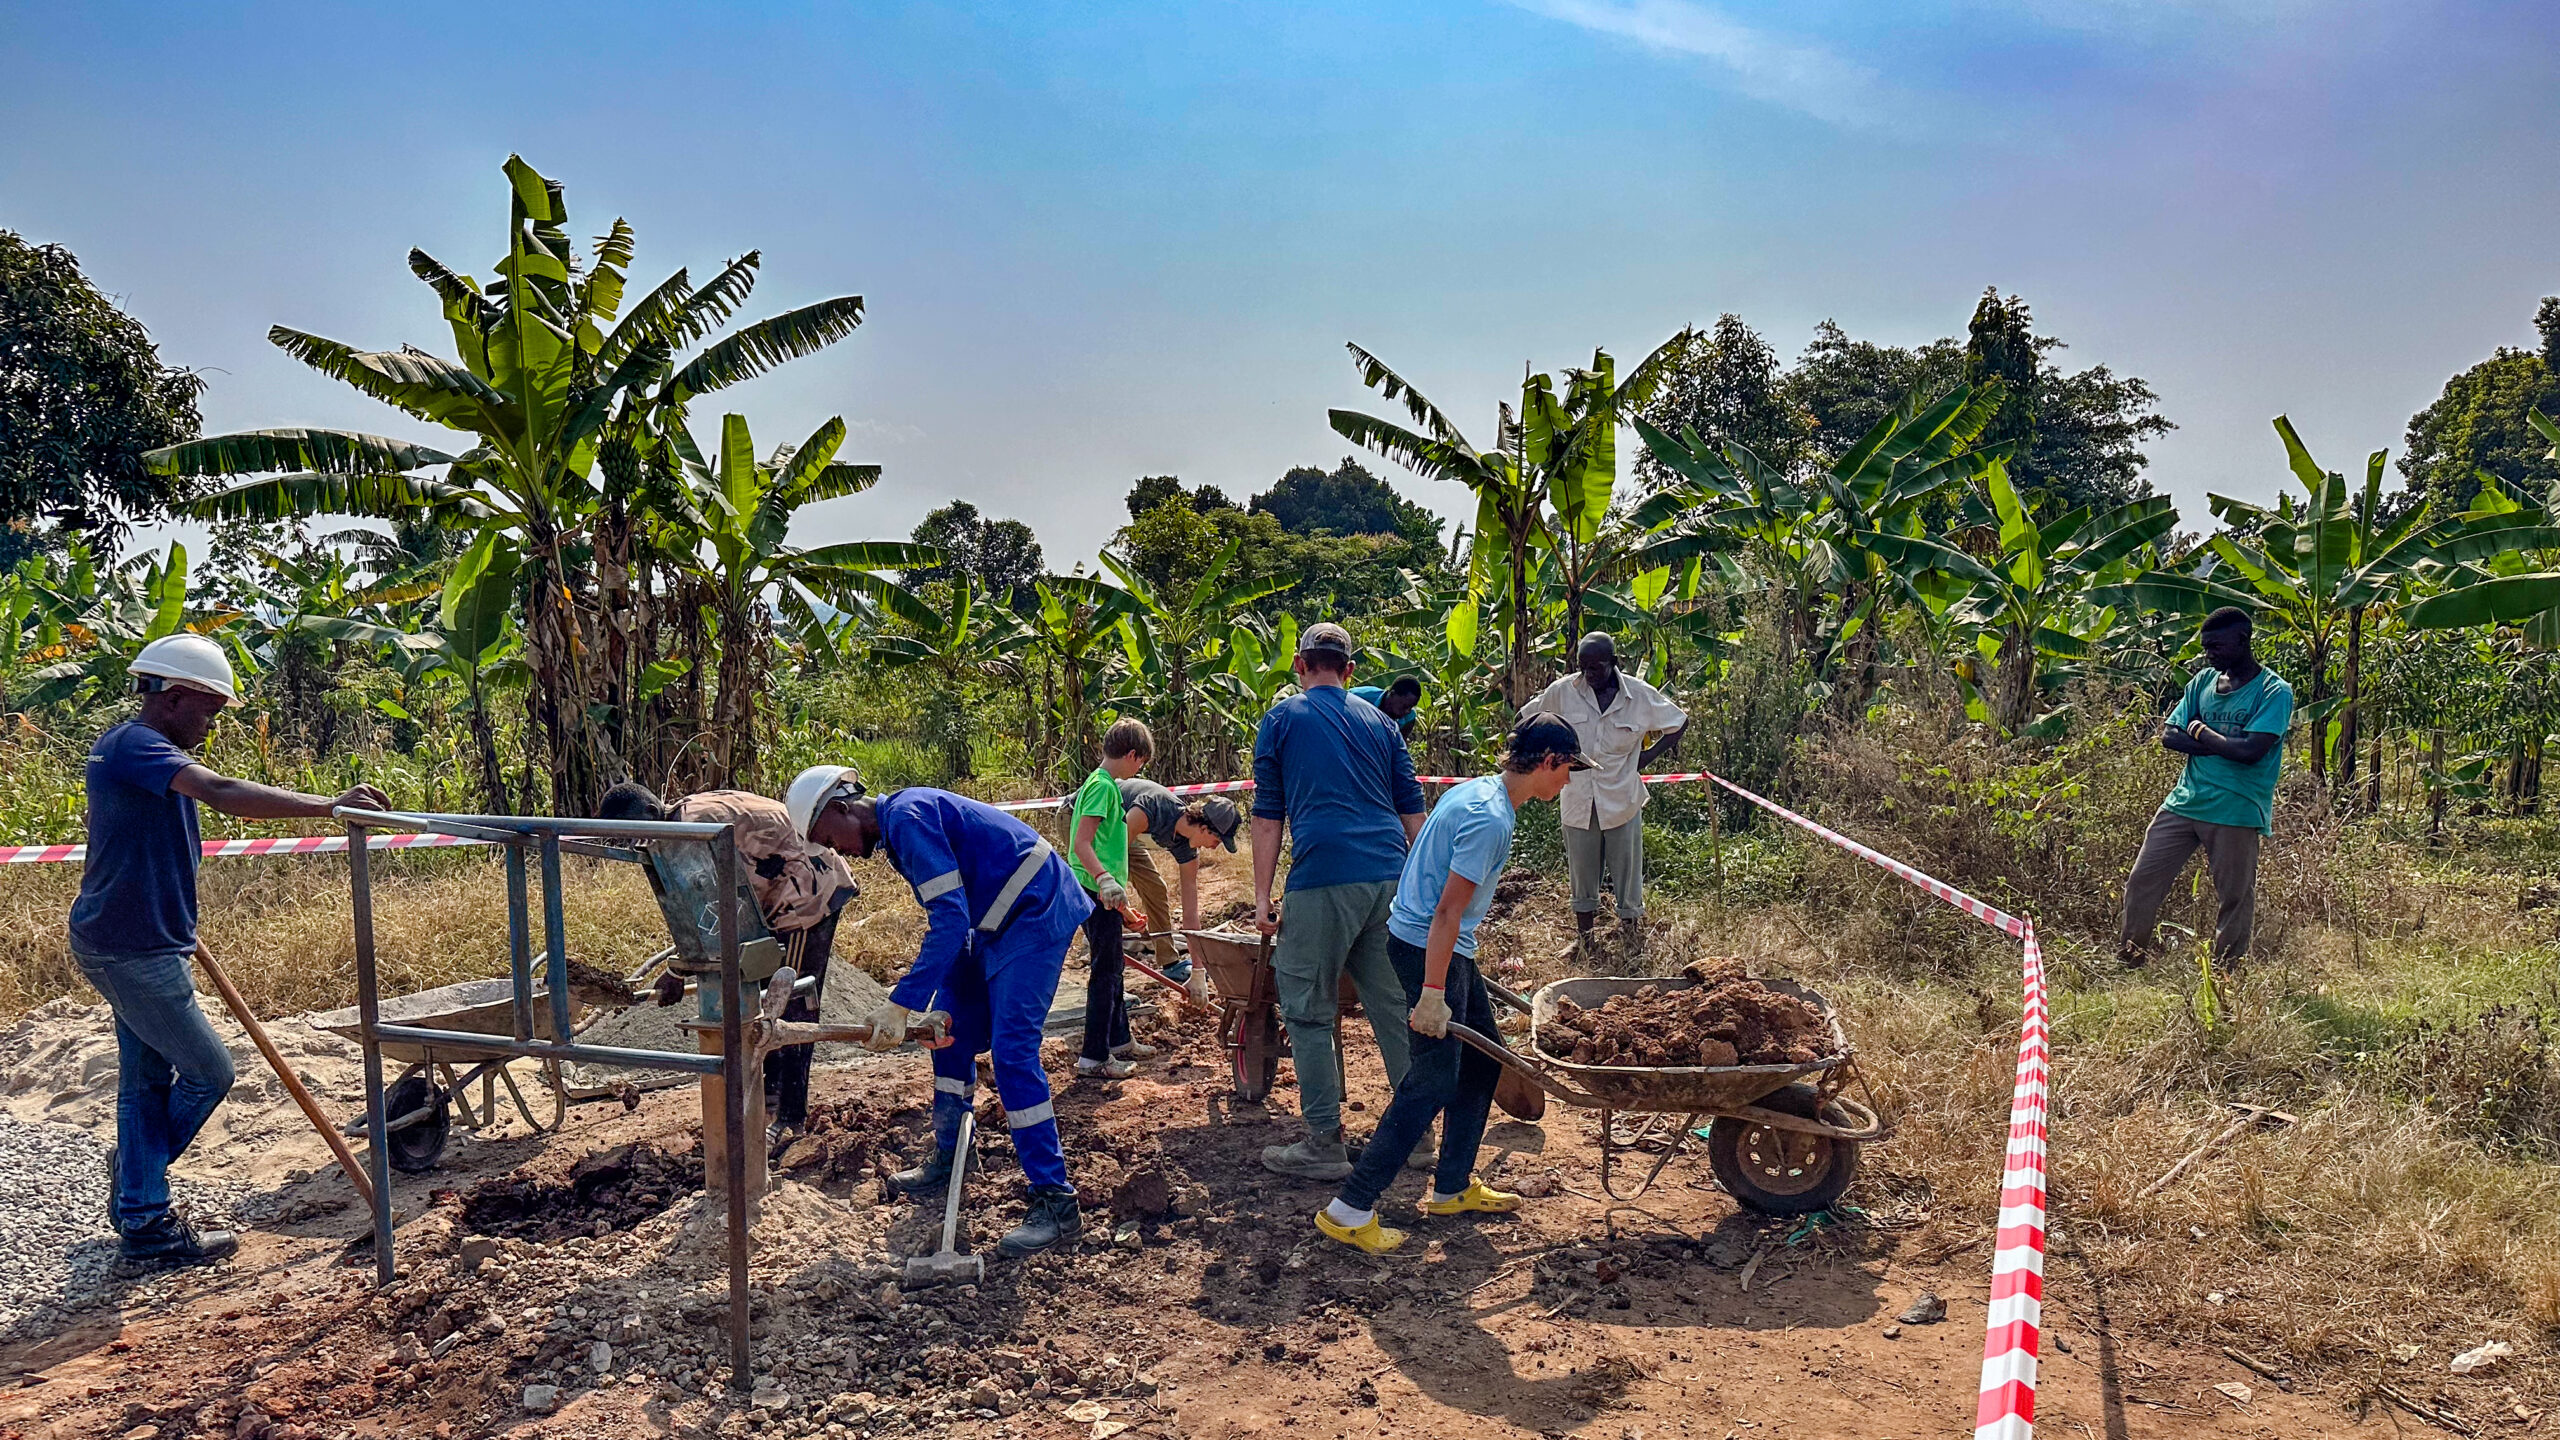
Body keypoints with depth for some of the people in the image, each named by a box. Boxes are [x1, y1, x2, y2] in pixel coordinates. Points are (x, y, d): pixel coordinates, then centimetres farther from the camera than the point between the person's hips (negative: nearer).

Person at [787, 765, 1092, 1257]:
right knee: (950, 1031, 16)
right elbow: (949, 914, 18)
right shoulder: (895, 827, 12)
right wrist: (917, 1003, 17)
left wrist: (900, 1004, -26)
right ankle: (946, 1167, 31)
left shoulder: (907, 816, -19)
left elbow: (951, 917, -26)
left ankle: (1056, 1204, -11)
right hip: (997, 920, 11)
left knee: (1011, 1047, -15)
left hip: (1035, 912, -11)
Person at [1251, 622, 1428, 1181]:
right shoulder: (1379, 722, 19)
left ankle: (1325, 1143, 5)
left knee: (1307, 1011, 4)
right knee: (1394, 1005, 13)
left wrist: (1261, 897, 5)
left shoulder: (1281, 720, 8)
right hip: (1391, 877, 5)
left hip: (1323, 877, -5)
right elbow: (1412, 810, 17)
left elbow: (1267, 817, 4)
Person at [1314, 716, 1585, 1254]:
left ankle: (1452, 1188, 28)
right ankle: (1349, 1210, 0)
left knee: (1482, 1059, 17)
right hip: (1430, 952, -10)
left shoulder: (1474, 790, 9)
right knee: (1432, 1084, -5)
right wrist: (1432, 996, -23)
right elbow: (1448, 912, -24)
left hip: (1444, 948, 10)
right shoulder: (1491, 821, -22)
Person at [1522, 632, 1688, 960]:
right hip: (1578, 801, 2)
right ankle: (1584, 944, 29)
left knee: (1628, 880, 6)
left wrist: (1646, 756, -2)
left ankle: (1633, 951, 17)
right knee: (1582, 880, 14)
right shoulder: (1563, 691, -6)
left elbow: (1680, 723, 7)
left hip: (1622, 801, -1)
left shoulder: (1640, 695, -7)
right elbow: (1527, 719, 8)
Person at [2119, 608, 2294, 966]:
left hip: (2236, 812, -5)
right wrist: (2219, 745, -10)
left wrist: (2201, 732, -7)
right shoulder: (2203, 681, 10)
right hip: (2183, 802, 5)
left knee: (2235, 896, 5)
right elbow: (2168, 736, 4)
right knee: (2142, 880, 3)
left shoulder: (2274, 692, -8)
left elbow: (2250, 750, -21)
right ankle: (2130, 960, 15)